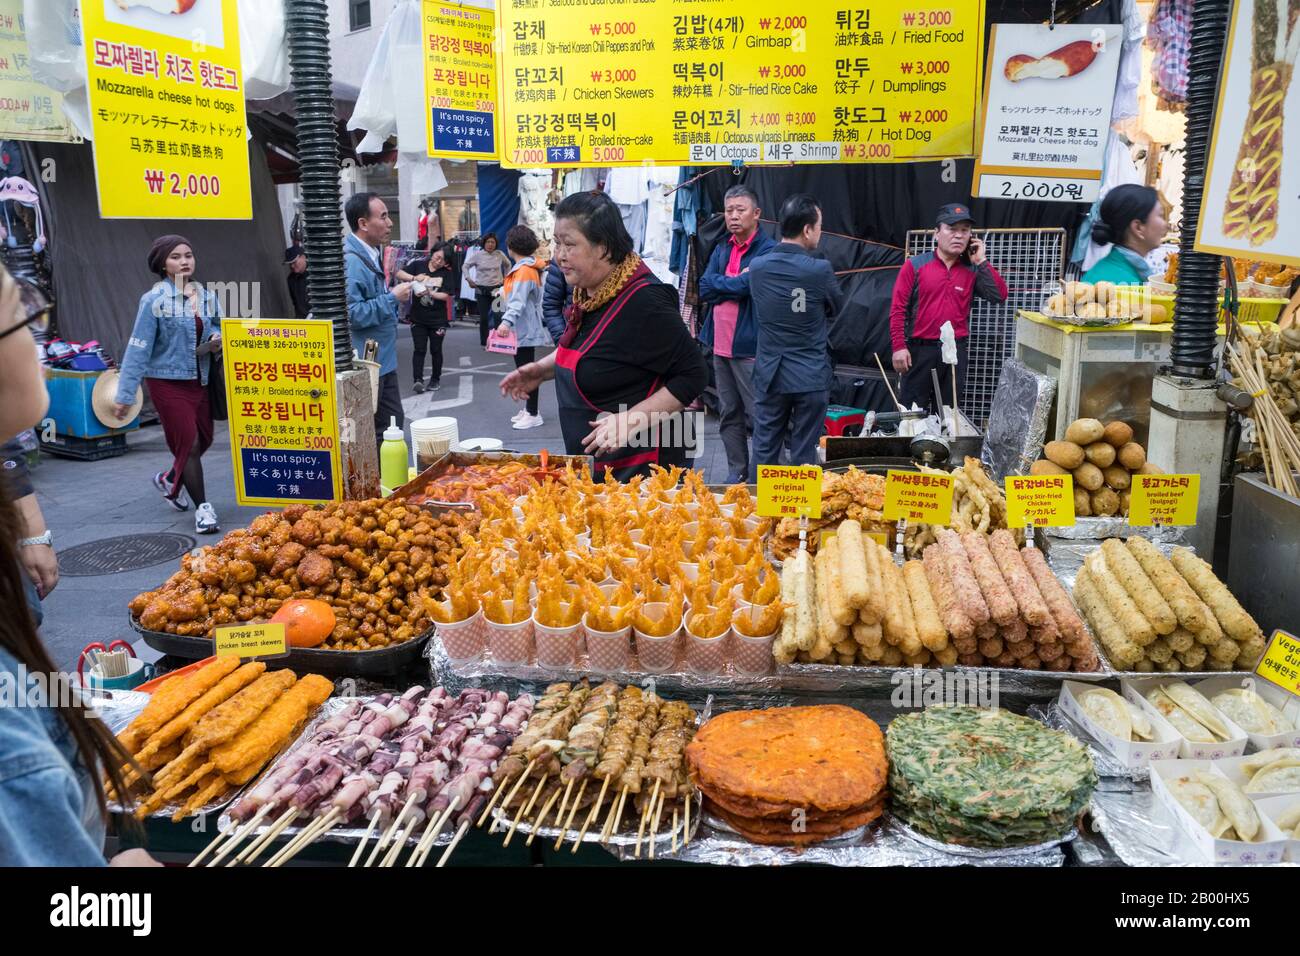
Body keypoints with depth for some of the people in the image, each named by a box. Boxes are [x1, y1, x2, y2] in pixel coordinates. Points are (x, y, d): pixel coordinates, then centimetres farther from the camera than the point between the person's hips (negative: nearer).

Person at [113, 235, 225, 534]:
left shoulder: (207, 297, 5)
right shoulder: (155, 299, -10)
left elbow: (219, 332, 19)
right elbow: (138, 348, -11)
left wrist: (216, 342, -8)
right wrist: (125, 395, -11)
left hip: (200, 381, 6)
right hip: (168, 382, -6)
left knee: (204, 440, 13)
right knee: (189, 443, -7)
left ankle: (169, 479, 42)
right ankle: (203, 509, 3)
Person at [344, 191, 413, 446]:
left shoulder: (371, 256, 13)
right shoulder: (351, 262, -21)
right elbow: (352, 314, -30)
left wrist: (399, 296, 8)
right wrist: (392, 298, -20)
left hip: (382, 361, 10)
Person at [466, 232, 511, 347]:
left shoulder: (500, 254, 0)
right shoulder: (477, 254, -4)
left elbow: (508, 265, 18)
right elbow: (466, 266, 6)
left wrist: (506, 277, 13)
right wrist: (469, 279, 0)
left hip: (497, 289, 0)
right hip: (481, 290, 0)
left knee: (497, 315, -10)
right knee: (483, 317, 2)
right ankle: (484, 342, 11)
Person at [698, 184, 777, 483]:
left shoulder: (769, 249, -8)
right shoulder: (721, 250, 15)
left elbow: (748, 284, -21)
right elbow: (704, 289, 4)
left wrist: (721, 284, -4)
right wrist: (736, 283, -8)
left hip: (750, 347, -7)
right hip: (721, 345, 8)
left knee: (759, 414, -5)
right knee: (728, 414, 12)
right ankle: (736, 473, 21)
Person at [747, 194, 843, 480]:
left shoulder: (757, 267, -3)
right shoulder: (820, 269, -12)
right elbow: (837, 309, 6)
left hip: (770, 374, 3)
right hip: (811, 377, -2)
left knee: (765, 451, 10)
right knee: (804, 456, 6)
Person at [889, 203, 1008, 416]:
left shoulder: (973, 270, 8)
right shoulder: (915, 265, -2)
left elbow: (999, 295, -4)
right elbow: (898, 309, -5)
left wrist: (980, 261, -3)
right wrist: (899, 347, -13)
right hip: (920, 350, -3)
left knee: (946, 412, 11)